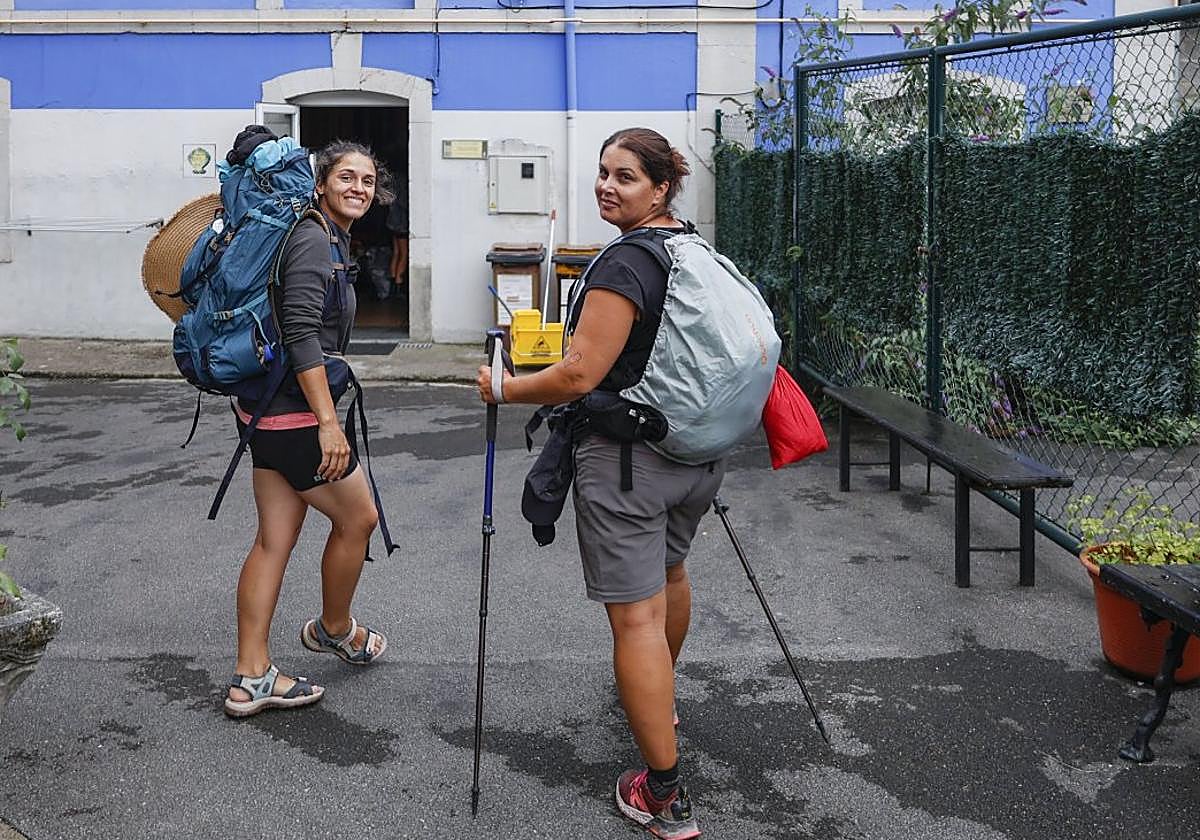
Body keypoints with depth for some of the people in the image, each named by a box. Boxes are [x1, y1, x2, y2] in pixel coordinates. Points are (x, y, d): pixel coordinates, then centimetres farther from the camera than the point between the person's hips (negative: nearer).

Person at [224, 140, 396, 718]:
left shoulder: (329, 239, 15)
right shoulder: (314, 241, -16)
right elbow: (301, 335, -23)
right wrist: (328, 422, -24)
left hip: (266, 407, 10)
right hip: (294, 413, -10)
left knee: (275, 539, 10)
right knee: (358, 517, 9)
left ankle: (250, 679, 15)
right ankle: (335, 629, 32)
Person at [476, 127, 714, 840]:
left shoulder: (625, 263, -19)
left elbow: (580, 375, -23)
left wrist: (503, 389, -8)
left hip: (629, 460, -9)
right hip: (700, 452, 9)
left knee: (636, 616, -5)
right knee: (670, 574, 30)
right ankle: (662, 696, 55)